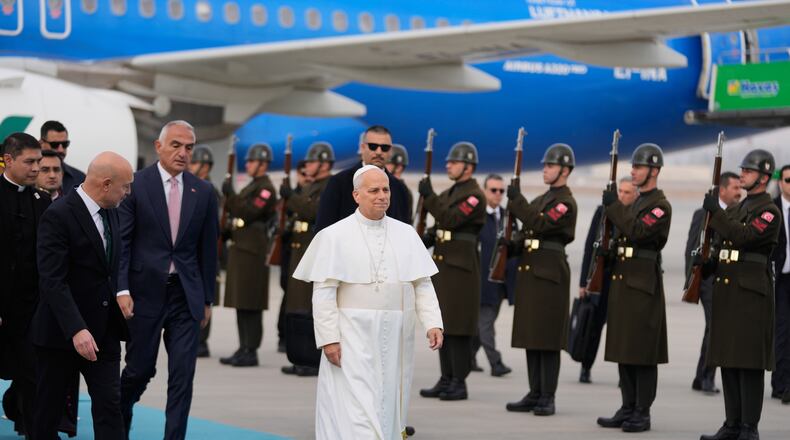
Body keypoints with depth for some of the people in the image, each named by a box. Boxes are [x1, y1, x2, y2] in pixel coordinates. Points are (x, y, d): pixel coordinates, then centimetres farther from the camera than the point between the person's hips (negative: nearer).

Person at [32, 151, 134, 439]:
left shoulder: (111, 213, 9)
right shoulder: (58, 216, -16)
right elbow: (52, 280, -23)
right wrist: (76, 330, -31)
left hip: (103, 331, 6)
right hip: (61, 333, -6)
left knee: (109, 405, -3)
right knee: (49, 408, 7)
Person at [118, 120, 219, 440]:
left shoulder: (203, 192, 6)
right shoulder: (135, 185, -4)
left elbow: (208, 249, 10)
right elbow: (121, 241, -6)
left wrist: (207, 298, 9)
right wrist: (122, 289, -14)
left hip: (186, 294, 3)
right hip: (145, 292, -2)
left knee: (183, 376, -3)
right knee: (140, 369, 7)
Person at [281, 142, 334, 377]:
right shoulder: (309, 188, 20)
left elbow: (314, 212, -23)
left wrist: (290, 197, -20)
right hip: (301, 253, 10)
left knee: (313, 311, -9)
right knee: (297, 310, 11)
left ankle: (315, 362, -6)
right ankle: (300, 359, 16)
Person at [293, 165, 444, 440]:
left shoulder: (406, 235, 8)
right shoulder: (334, 236, -4)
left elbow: (422, 284, 6)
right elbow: (323, 291, -7)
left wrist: (433, 323, -8)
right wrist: (328, 338, -13)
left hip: (396, 340, 4)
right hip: (354, 339, -4)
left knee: (388, 408, 10)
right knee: (355, 413, -11)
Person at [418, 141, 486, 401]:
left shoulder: (475, 195, -10)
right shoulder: (449, 194, 18)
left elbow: (450, 219, -21)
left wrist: (429, 196, -21)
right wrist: (424, 241, 5)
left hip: (461, 268, -9)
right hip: (442, 265, 9)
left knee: (459, 327, -7)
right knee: (443, 325, 9)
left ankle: (459, 384, -5)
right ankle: (446, 380, 14)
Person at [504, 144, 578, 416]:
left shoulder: (566, 202, -8)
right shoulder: (541, 200, 19)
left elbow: (539, 224, -21)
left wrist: (516, 200, -18)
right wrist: (514, 245, 2)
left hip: (550, 273, -9)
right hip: (529, 271, 9)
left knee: (548, 339, -6)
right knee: (531, 337, 9)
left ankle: (548, 398, -4)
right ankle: (535, 394, 13)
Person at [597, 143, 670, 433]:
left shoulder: (660, 205, -9)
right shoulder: (636, 202, 19)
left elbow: (637, 232, -23)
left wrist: (613, 206, -18)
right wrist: (608, 250, 9)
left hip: (644, 286, -9)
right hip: (623, 281, 9)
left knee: (643, 353, -6)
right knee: (623, 350, 10)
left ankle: (643, 413, -3)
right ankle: (628, 408, 15)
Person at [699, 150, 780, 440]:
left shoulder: (770, 211, -6)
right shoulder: (735, 210, 19)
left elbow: (746, 236, -21)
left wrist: (716, 212, -18)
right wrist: (708, 265, 4)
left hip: (751, 294, -8)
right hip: (726, 293, 8)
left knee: (749, 362, -7)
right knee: (728, 360, 8)